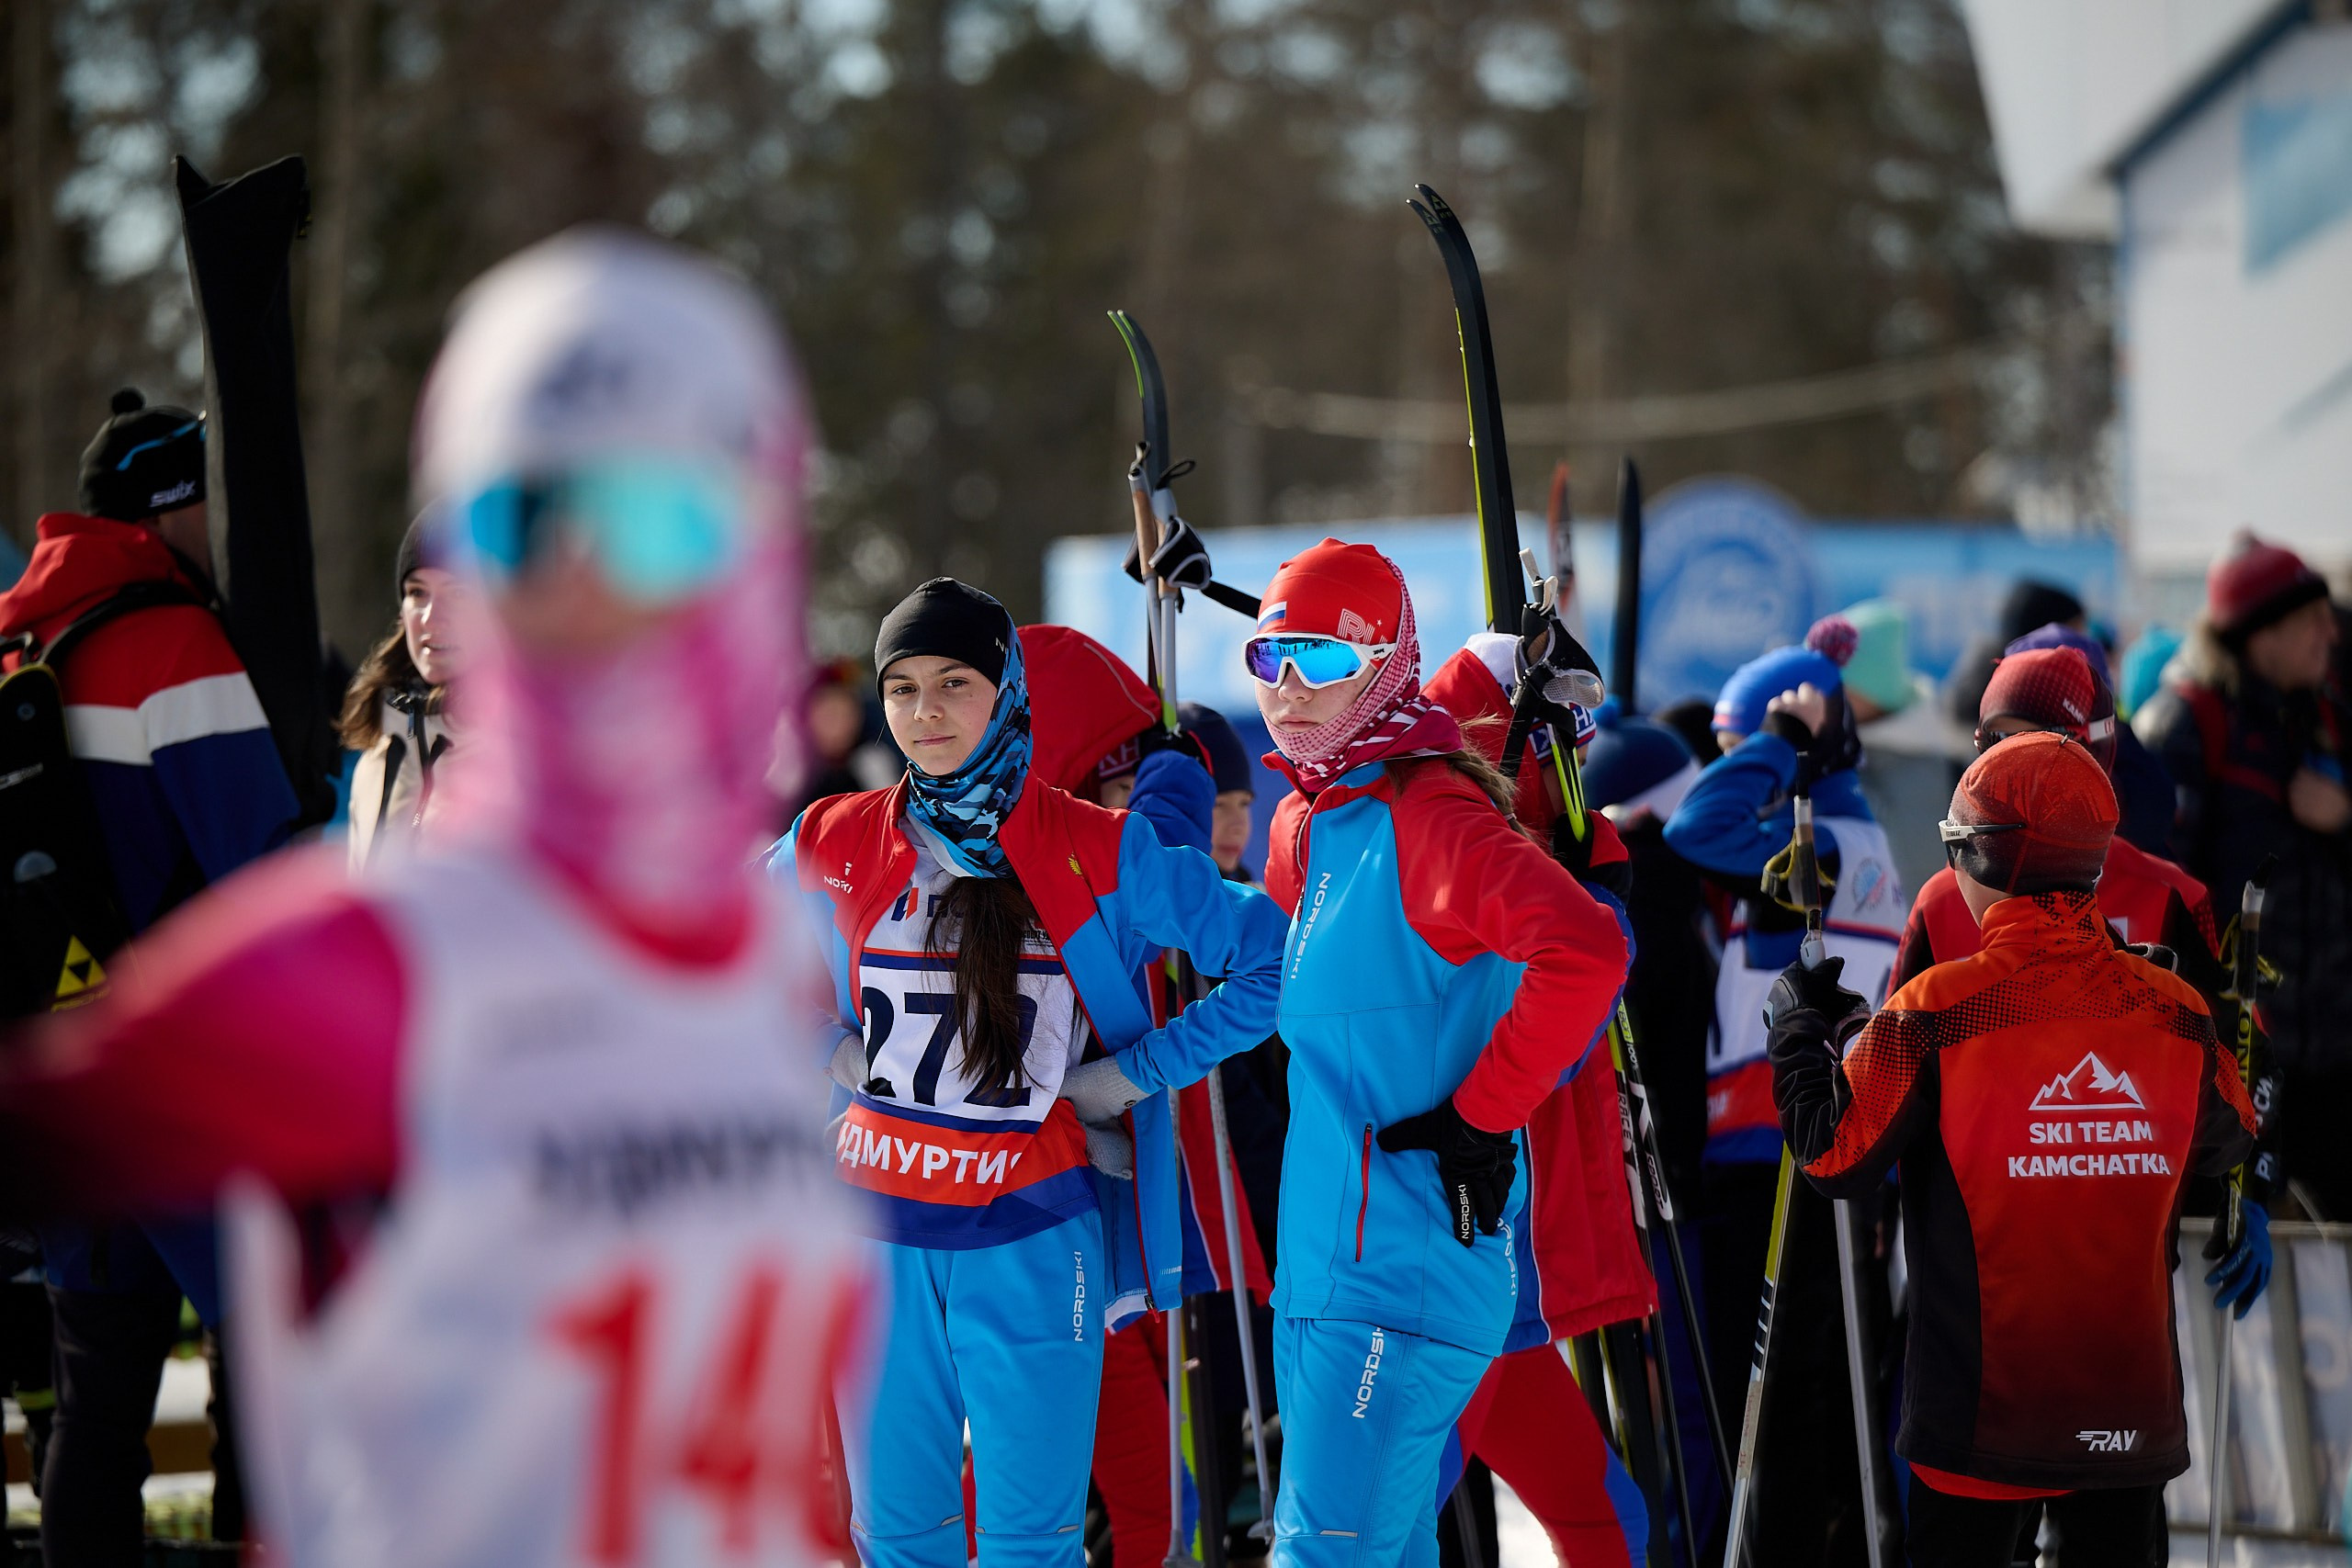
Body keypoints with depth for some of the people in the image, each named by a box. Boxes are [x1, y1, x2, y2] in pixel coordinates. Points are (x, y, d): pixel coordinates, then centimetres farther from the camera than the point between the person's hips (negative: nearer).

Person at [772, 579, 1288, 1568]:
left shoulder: (1105, 855, -3)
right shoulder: (833, 847, 4)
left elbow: (1268, 958, 0)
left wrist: (1137, 1073, -2)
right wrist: (823, 1049, 7)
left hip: (1032, 1236, -3)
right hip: (879, 1231, 3)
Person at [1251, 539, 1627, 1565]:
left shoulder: (1424, 818, -16)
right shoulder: (1306, 823, 12)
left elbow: (1585, 951, -29)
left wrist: (1480, 1113, -23)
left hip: (1402, 1273, -10)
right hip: (1323, 1254, 10)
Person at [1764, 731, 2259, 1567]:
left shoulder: (1934, 1014, -15)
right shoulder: (2175, 1012, -5)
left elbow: (1834, 1154, -6)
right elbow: (2226, 1144, 13)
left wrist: (1800, 1021, 9)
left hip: (1984, 1412, -3)